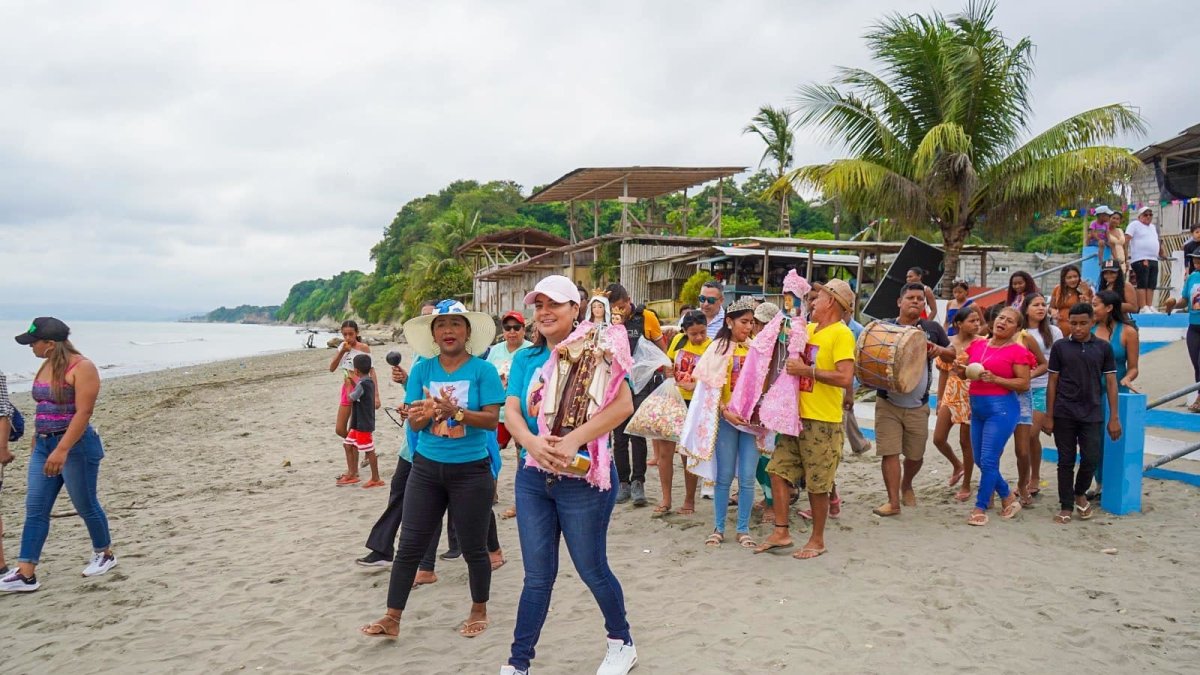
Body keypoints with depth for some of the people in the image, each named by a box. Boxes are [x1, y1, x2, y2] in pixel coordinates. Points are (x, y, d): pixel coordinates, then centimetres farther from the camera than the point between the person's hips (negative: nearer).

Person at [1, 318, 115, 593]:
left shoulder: (82, 367, -14)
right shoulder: (46, 367, 11)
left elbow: (83, 413, -21)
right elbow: (43, 410, 16)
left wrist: (62, 450, -27)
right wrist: (37, 448, 17)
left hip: (76, 446, -8)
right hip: (44, 446, 8)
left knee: (85, 506, 5)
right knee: (35, 510, 4)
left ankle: (105, 554, 25)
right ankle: (25, 574, 5)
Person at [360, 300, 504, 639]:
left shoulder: (483, 370, -7)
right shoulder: (422, 370, 3)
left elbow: (492, 420, -12)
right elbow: (415, 422, 1)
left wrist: (455, 411, -26)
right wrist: (426, 414, -22)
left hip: (470, 470, -3)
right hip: (426, 468, 3)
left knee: (473, 547, 9)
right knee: (409, 546, 4)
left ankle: (479, 612, 29)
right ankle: (392, 618, 13)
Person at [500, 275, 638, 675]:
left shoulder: (593, 352, -9)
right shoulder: (525, 359, 8)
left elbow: (623, 404, -20)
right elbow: (511, 411, -2)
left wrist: (572, 440, -27)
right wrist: (532, 442, -23)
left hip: (584, 478, -4)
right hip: (533, 477, 4)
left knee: (592, 569, 9)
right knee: (537, 575, 11)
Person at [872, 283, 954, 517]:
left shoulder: (932, 328, 5)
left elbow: (953, 353, 13)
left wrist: (940, 350, -9)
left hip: (918, 406, 2)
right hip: (888, 403, -1)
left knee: (915, 455, 12)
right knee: (889, 452, -6)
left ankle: (907, 485, 41)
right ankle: (893, 502, 2)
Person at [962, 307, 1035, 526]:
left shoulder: (1017, 351, -7)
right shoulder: (977, 345, 10)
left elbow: (1024, 384, -10)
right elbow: (965, 372, 19)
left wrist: (995, 379, -20)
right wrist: (961, 370, -4)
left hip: (1001, 409, -7)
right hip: (977, 408, 7)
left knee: (988, 460, -7)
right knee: (979, 460, 12)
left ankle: (980, 508, 3)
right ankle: (1008, 497, 31)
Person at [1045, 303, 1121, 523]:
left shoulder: (1103, 348, 2)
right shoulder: (1060, 347, 1)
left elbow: (1110, 383, 4)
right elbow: (1052, 382, 3)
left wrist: (1114, 418, 0)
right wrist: (1049, 416, 0)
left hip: (1092, 414, 0)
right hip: (1064, 414, 0)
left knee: (1091, 459, -1)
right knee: (1066, 461, 5)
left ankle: (1080, 493, 27)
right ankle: (1066, 506, 15)